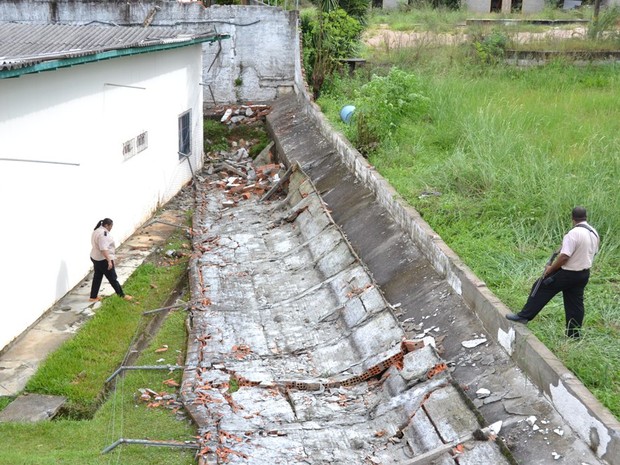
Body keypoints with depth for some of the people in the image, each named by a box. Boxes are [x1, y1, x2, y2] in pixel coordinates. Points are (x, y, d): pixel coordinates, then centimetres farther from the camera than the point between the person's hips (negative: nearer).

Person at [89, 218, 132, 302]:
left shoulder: (97, 231, 10)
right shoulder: (103, 233, -23)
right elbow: (103, 249, -30)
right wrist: (109, 261, -32)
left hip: (95, 258, 10)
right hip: (103, 260, -10)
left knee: (97, 277, 15)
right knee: (113, 278, 0)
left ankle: (93, 297, 18)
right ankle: (122, 295, 10)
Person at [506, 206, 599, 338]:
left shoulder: (574, 233, -24)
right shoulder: (594, 233, 4)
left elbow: (564, 256, -26)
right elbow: (593, 252, 16)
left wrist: (550, 268, -14)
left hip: (568, 273, -8)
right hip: (585, 273, 8)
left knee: (541, 287, 5)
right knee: (575, 302, 15)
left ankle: (524, 316, 9)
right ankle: (574, 334, 21)